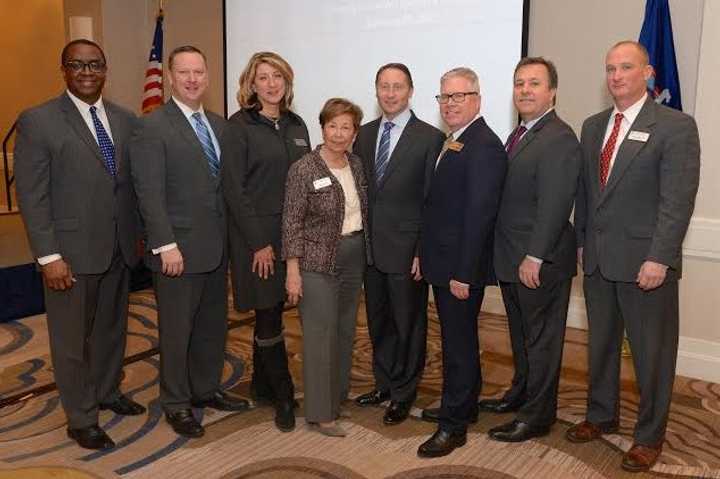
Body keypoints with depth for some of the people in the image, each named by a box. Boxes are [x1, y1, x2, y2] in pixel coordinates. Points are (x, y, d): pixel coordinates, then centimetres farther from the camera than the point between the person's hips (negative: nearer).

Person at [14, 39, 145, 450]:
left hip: (119, 248, 5)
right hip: (72, 251, -5)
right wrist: (49, 256, -14)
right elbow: (32, 195, -10)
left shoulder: (125, 120, 7)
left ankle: (108, 391, 40)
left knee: (113, 327, 19)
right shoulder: (38, 121, -7)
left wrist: (140, 235, 7)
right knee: (73, 338, 8)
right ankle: (81, 419, 24)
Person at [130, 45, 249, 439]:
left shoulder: (219, 125, 11)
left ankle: (206, 389, 34)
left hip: (216, 247, 7)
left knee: (213, 325, 17)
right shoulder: (153, 127, -10)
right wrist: (166, 245, -19)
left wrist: (231, 235, 8)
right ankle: (176, 403, 23)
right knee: (177, 329, 6)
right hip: (179, 249, -7)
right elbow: (149, 193, -14)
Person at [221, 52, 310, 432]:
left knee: (271, 310, 14)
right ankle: (283, 396, 12)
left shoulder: (296, 125, 11)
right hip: (257, 236, -5)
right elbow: (233, 189, -11)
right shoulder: (239, 127, -7)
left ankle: (262, 384, 29)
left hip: (292, 233, 6)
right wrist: (259, 243, -14)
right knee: (269, 316, -1)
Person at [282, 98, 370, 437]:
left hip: (354, 257, 6)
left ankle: (338, 394, 32)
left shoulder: (356, 165, 5)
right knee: (320, 335, -1)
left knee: (346, 330, 15)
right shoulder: (303, 170, -12)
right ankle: (320, 413, 11)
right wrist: (293, 272, -15)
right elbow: (292, 223, -12)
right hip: (318, 261, -6)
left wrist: (365, 252, 10)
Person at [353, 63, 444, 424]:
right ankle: (384, 384, 35)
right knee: (378, 322, 17)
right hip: (370, 246, 5)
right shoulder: (364, 134, 9)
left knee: (408, 325, 8)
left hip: (406, 249, -5)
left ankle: (403, 394, 25)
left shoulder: (430, 138, -7)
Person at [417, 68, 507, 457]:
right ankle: (464, 405, 36)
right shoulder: (452, 142, 13)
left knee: (458, 344, 2)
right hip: (443, 264, 9)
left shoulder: (484, 146, -17)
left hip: (461, 267, -9)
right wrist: (425, 256, 13)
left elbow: (479, 215, -22)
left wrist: (463, 274, -22)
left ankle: (453, 425, 15)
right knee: (459, 340, 20)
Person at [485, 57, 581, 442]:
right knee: (520, 333, 22)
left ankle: (537, 415, 18)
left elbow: (554, 205, -23)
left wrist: (534, 257, -23)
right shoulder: (520, 135, 13)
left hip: (541, 262, -9)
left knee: (541, 338, 5)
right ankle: (521, 392, 39)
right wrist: (511, 255, 12)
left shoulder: (559, 139, -17)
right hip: (512, 259, 9)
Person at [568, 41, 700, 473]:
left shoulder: (676, 127, -9)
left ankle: (650, 436, 24)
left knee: (652, 351, 7)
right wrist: (581, 241, 10)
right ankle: (602, 416, 35)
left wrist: (658, 258, -19)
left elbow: (678, 200, -14)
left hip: (645, 262, -5)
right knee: (601, 343, 17)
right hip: (598, 259, 6)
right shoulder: (593, 126, 11)